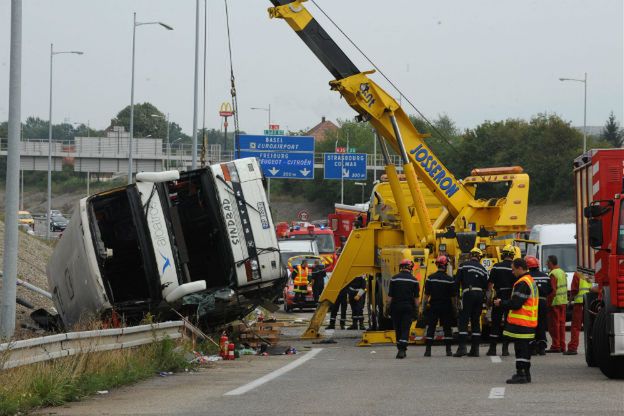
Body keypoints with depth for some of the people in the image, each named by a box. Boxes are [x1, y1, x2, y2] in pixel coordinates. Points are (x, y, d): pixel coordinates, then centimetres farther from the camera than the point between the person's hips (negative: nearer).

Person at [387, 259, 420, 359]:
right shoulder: (413, 280, 0)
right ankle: (402, 349, -16)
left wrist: (388, 307, 6)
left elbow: (390, 295, -1)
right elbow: (416, 297, 0)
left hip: (396, 306, 0)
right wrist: (416, 309, 6)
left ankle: (401, 349, 19)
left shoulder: (395, 279, 0)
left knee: (398, 329, 12)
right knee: (405, 329, -3)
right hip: (408, 307, 0)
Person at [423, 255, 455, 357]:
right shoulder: (449, 280, -6)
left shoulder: (430, 278, -3)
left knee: (431, 328, 4)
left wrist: (424, 305, 7)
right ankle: (448, 350, 6)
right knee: (447, 328, 7)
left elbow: (426, 294, -1)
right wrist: (455, 309, 5)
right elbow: (453, 296, -4)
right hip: (446, 306, -1)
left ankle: (428, 350, -1)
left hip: (433, 306, 1)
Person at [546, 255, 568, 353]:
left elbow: (553, 291, -21)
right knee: (561, 323, 12)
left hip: (555, 301, -9)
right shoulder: (562, 272, 13)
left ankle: (556, 346, -4)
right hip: (563, 301, 9)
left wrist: (548, 302, -16)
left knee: (554, 324, -4)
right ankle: (562, 346, 14)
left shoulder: (553, 274, -15)